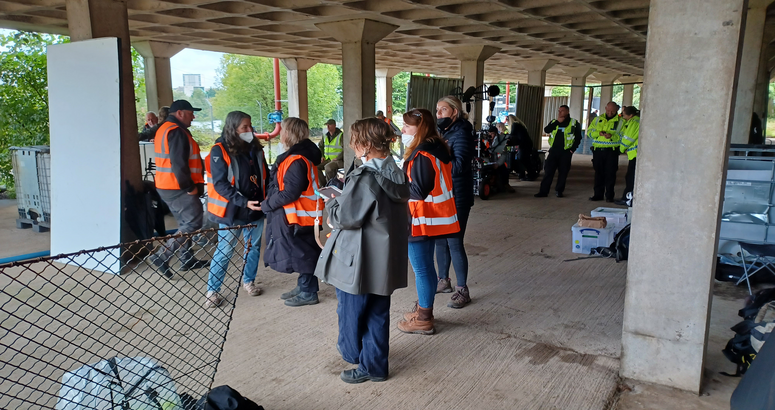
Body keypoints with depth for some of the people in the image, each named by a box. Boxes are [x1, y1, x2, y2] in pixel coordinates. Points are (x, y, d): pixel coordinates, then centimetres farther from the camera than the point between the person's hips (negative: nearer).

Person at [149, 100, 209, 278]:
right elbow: (179, 164, -24)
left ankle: (187, 259, 24)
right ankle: (162, 256, -8)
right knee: (193, 223, -7)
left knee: (185, 223, 17)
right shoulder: (176, 131, -16)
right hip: (178, 188, -11)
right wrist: (189, 187, -17)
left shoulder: (165, 129, 18)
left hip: (167, 186, 11)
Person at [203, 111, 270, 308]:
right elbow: (220, 184, -17)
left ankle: (248, 280, 34)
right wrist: (244, 202, -25)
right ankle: (212, 290, 15)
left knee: (254, 246, 15)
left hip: (256, 209, 5)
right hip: (232, 210, -5)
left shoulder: (255, 148, 5)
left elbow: (265, 175, 13)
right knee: (224, 251, 2)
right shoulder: (220, 150, -12)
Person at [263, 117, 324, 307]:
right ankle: (303, 287, 31)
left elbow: (290, 193, -25)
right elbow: (280, 185, 17)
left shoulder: (297, 160, -22)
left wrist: (267, 204, -14)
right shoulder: (296, 156, 11)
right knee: (301, 252, 18)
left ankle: (308, 293, 14)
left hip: (299, 214, -10)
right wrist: (270, 202, 8)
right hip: (296, 214, 10)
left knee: (303, 253, 1)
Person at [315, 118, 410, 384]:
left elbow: (344, 217, -21)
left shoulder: (364, 178, -23)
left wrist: (332, 203, 2)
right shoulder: (397, 175, 3)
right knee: (378, 314, 16)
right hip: (386, 260, 8)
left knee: (351, 309, 16)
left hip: (358, 261, -8)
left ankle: (351, 351, 37)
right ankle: (375, 366, 27)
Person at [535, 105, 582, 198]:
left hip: (566, 152, -2)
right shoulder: (554, 122, 12)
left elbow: (578, 138, 4)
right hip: (554, 150, 2)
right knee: (548, 171, -4)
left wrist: (572, 149, -6)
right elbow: (546, 130, -6)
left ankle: (559, 190, 16)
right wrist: (557, 122, -10)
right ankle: (543, 191, -3)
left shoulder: (574, 123, 3)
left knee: (563, 172, 4)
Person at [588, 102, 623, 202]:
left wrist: (612, 136, -23)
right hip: (598, 150, 3)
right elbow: (589, 132, 7)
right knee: (598, 173, 8)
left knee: (610, 173, 0)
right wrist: (598, 133, -11)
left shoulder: (620, 121, 3)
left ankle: (609, 196, 9)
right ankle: (598, 194, 17)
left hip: (611, 151, -3)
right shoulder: (598, 119, 13)